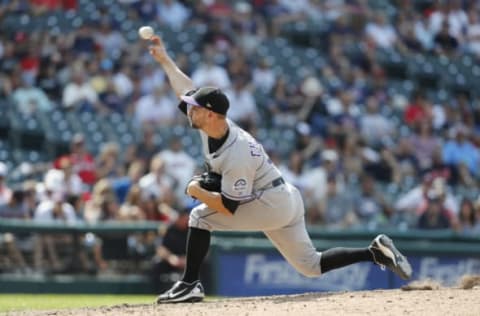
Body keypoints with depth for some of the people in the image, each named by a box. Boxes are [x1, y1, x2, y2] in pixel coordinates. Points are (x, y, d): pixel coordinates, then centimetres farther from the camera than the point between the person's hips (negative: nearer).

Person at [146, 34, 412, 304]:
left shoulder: (237, 156, -28)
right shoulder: (211, 123, -5)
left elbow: (229, 208, -27)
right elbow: (187, 89, 10)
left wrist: (197, 191, -14)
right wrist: (164, 59, 10)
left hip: (272, 205, -10)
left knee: (200, 217, -12)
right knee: (311, 265, 13)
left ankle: (190, 285, -11)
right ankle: (376, 252, 8)